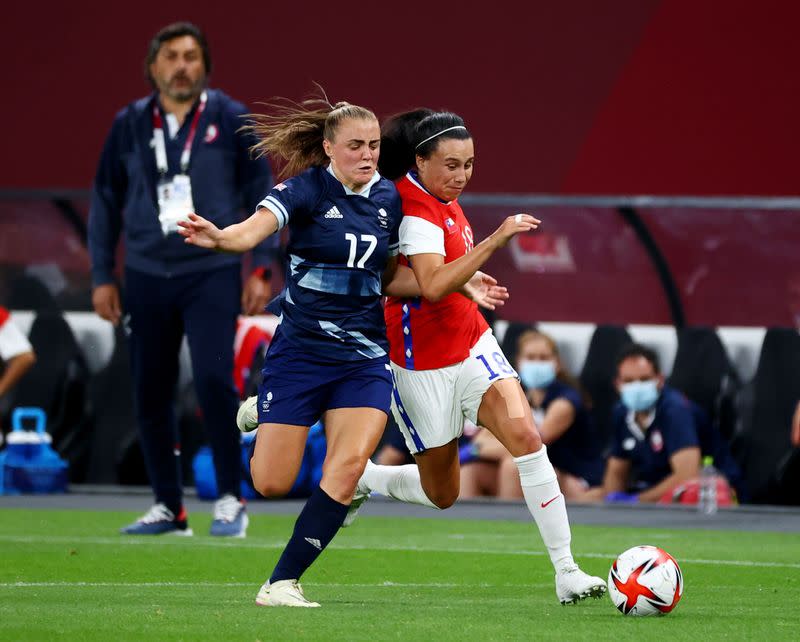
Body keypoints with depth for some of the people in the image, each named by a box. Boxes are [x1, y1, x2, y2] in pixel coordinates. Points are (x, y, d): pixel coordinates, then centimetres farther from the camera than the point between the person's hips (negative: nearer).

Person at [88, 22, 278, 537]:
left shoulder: (230, 120, 0)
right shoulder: (129, 124, 6)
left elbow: (261, 194, 3)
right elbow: (105, 201, 12)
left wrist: (261, 268, -3)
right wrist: (102, 277, 8)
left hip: (213, 272, -3)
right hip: (147, 276, 3)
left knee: (214, 379, -16)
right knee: (151, 392, 3)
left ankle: (231, 499, -3)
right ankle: (169, 508, 14)